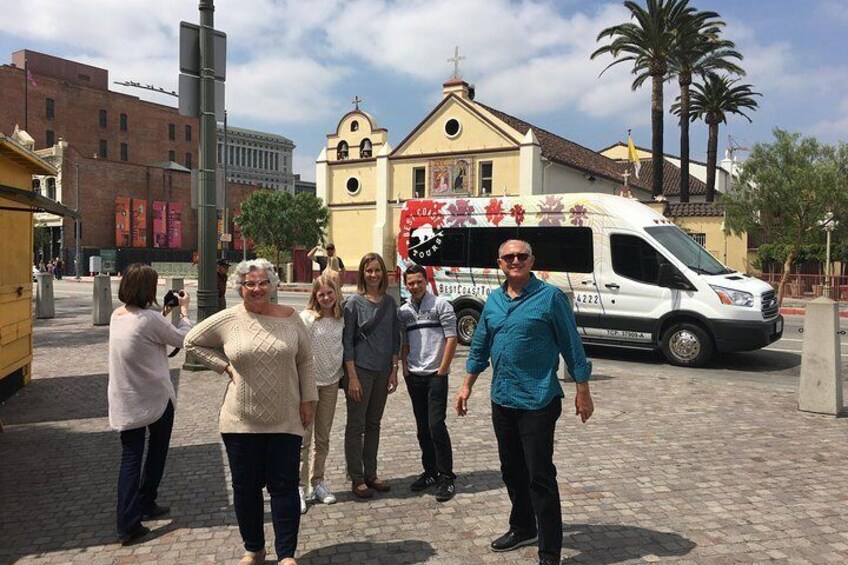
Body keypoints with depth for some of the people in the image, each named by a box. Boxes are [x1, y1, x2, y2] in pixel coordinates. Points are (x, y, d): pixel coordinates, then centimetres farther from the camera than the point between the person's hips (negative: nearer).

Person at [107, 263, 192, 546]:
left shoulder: (117, 316, 2)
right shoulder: (151, 320, -20)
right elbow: (183, 339, -7)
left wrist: (166, 312, 15)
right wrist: (184, 310, 6)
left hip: (124, 401, 6)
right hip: (155, 398, -6)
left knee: (130, 457, 8)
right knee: (157, 451, 17)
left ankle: (127, 524, 6)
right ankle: (145, 505, 28)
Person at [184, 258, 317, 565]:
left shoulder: (289, 317, -1)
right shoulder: (227, 319, -3)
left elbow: (305, 360, 4)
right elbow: (192, 342, 9)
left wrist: (308, 399, 1)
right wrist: (224, 366, -1)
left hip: (285, 421, 0)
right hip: (241, 422, 1)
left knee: (284, 487, 4)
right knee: (246, 487, 12)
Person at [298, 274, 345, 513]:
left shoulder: (341, 318, 3)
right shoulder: (307, 318, -11)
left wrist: (342, 374, 9)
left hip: (331, 383, 5)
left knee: (323, 438, 13)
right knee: (304, 438, -2)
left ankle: (317, 482, 25)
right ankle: (299, 487, 6)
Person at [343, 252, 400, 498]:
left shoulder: (390, 303, 7)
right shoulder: (354, 302, -6)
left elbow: (395, 338, 10)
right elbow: (347, 341, -8)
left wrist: (394, 370, 4)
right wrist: (352, 377, -13)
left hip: (382, 371, 5)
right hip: (360, 370, -4)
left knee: (374, 424, 13)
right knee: (356, 425, 3)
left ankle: (371, 474, 24)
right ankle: (356, 479, 12)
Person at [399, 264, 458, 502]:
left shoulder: (440, 304, -3)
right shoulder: (403, 311, 11)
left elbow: (451, 338, -6)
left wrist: (442, 370, -10)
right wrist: (405, 368, 4)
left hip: (436, 375, -5)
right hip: (414, 376, 5)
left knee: (436, 425, -10)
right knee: (422, 428, 11)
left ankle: (446, 478, -1)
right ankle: (430, 472, 23)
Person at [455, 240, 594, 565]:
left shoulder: (550, 297, -7)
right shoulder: (493, 301, 10)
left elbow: (572, 345, -5)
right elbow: (480, 347, 17)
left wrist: (583, 391, -5)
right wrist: (467, 386, 15)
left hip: (537, 401, -6)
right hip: (502, 401, 6)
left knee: (540, 476, -4)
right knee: (512, 471, 18)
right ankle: (523, 528, 36)